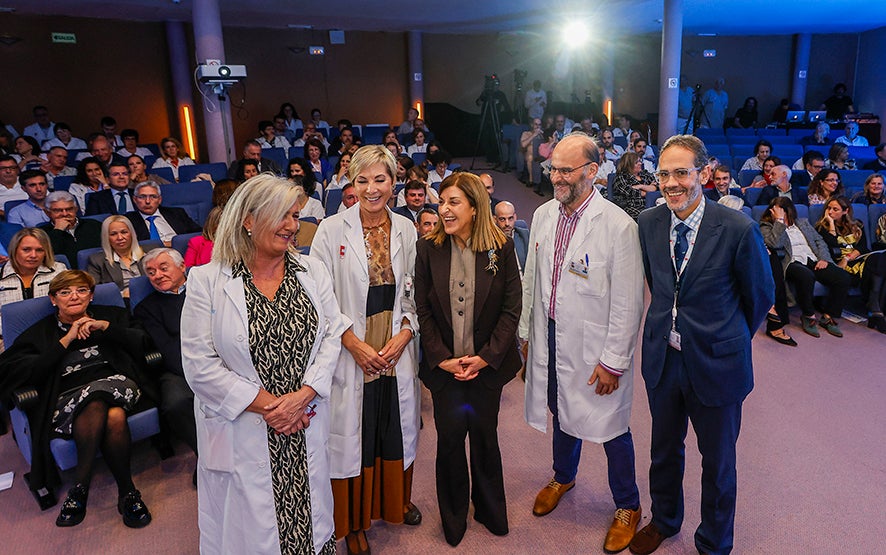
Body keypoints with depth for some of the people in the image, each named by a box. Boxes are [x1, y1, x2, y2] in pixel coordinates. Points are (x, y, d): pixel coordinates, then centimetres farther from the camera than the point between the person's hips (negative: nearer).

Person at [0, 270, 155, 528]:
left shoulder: (111, 315, 22)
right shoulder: (40, 333, 20)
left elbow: (141, 341, 7)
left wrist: (105, 327, -4)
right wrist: (66, 340, -4)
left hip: (116, 383, 1)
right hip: (69, 398, -1)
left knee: (115, 416, -37)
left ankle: (79, 492, -20)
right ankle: (127, 492, -28)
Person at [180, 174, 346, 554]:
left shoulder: (312, 272, 3)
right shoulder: (207, 281, -8)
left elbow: (332, 335, 0)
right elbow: (199, 364, -11)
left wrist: (304, 394, -13)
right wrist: (266, 405, -14)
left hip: (306, 429, 3)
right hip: (243, 432, -3)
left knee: (311, 519, 18)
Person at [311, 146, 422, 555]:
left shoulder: (406, 230, 2)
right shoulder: (332, 230, -8)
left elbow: (414, 293, 7)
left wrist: (404, 334, -7)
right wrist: (354, 343, -12)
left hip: (397, 351, 3)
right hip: (350, 353, -3)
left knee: (397, 427, 16)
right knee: (353, 433, 8)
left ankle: (396, 500, 42)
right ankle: (353, 520, 30)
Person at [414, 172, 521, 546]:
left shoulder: (500, 248, -5)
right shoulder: (428, 248, -3)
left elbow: (511, 308, -4)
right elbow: (422, 309, -2)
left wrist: (486, 356, -11)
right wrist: (442, 358, -9)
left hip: (487, 364, 0)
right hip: (444, 365, 1)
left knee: (484, 435, 12)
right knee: (450, 436, 8)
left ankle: (489, 508, 38)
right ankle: (454, 515, 32)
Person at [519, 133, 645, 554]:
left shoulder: (618, 225, -18)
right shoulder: (543, 215, 1)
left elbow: (628, 302, -15)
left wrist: (613, 361, -14)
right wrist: (526, 332, 12)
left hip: (594, 346, -5)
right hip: (549, 338, 5)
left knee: (611, 427, 9)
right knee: (560, 411, 24)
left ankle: (627, 507, 34)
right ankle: (563, 477, 51)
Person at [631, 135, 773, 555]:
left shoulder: (738, 229, -18)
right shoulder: (647, 223, -6)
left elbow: (760, 296, -3)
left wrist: (729, 341, 9)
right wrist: (672, 322, 11)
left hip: (716, 363, -3)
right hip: (662, 359, 4)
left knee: (717, 461, 16)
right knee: (664, 450, 22)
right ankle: (664, 520, 48)